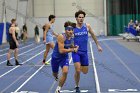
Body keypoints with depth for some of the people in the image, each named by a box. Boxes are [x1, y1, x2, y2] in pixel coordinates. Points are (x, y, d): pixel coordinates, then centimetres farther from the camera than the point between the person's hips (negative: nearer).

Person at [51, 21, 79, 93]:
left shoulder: (71, 38, -7)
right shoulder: (61, 37, -28)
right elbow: (61, 50, -31)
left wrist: (75, 48, -8)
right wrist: (72, 50, -25)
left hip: (64, 57, 4)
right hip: (56, 57, -3)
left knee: (65, 72, -21)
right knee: (55, 74, 16)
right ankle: (56, 76, 58)